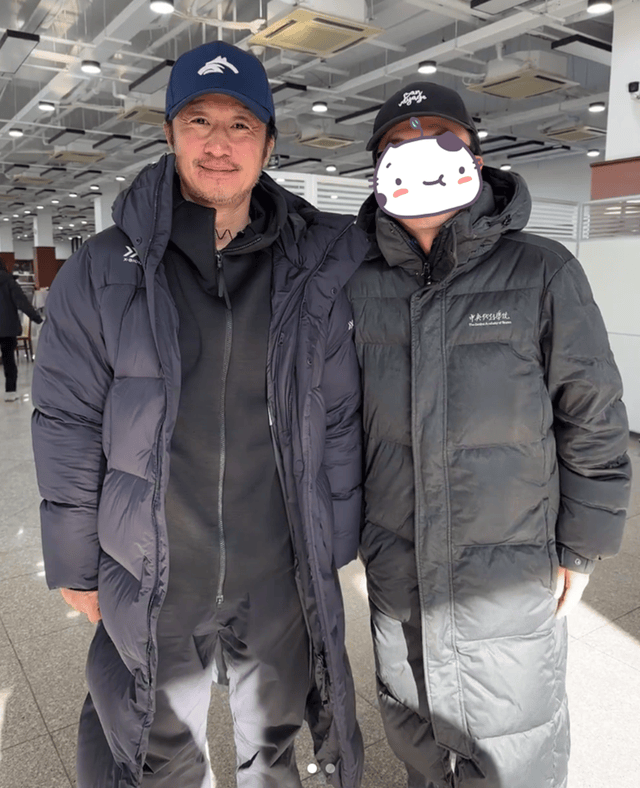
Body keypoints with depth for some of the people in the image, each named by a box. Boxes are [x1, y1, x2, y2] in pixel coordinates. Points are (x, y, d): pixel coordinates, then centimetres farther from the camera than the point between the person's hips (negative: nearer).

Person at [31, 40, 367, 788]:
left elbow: (339, 419, 0)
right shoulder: (102, 270, -6)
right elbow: (68, 431, -3)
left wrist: (334, 547, 2)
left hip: (282, 580, 1)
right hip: (152, 585, 0)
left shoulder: (314, 269, -4)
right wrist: (77, 567, 0)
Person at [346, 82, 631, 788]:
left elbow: (592, 417, -5)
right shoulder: (361, 284, -1)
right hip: (394, 571, 3)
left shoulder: (542, 272, -10)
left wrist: (581, 547, -3)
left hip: (512, 577, -3)